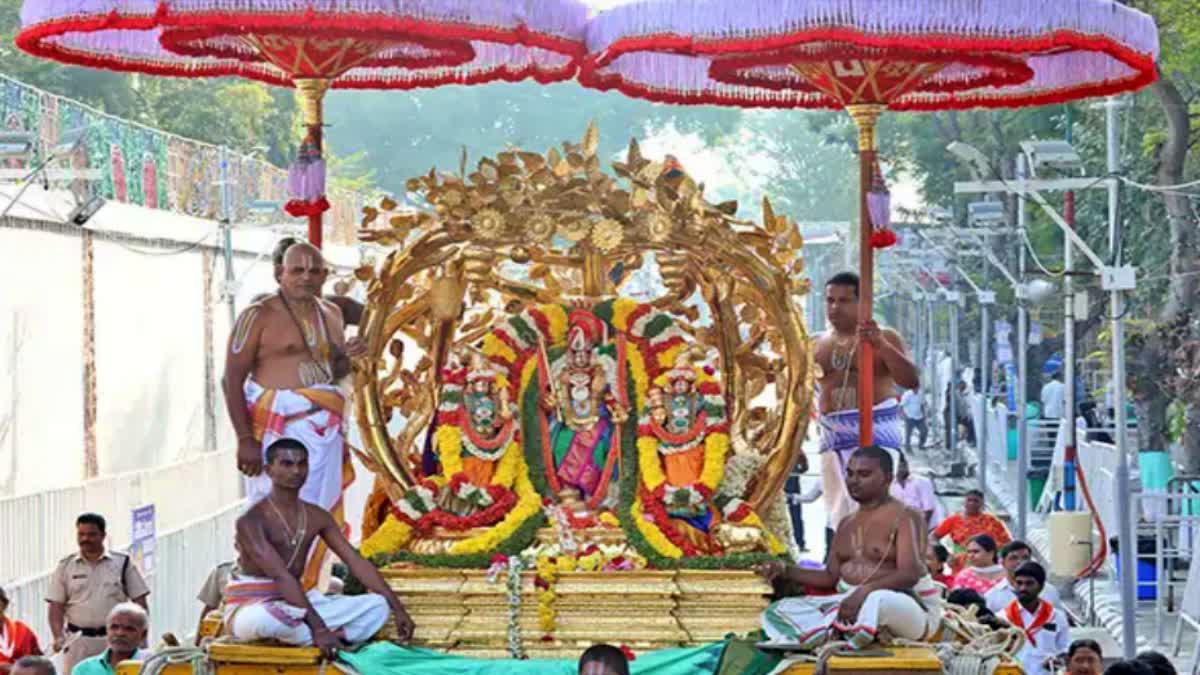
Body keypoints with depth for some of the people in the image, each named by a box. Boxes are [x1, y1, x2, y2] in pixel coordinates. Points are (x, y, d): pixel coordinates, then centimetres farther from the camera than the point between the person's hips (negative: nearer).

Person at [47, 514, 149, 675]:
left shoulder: (123, 563, 4)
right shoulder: (65, 566, 6)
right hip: (78, 641, 1)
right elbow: (56, 606, 3)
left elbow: (139, 602, 4)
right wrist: (58, 637, -11)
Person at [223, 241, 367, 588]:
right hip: (277, 427, -7)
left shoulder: (330, 314, 14)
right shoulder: (259, 316, -6)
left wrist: (346, 357, 3)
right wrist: (245, 439, -17)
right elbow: (232, 380, -10)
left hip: (323, 428, 7)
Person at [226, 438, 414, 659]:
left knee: (377, 605, -3)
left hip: (292, 605, 7)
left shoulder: (316, 517, 6)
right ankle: (342, 637, -23)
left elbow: (357, 562, 5)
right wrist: (318, 627, -32)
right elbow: (282, 577, -25)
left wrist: (397, 608, -3)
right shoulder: (252, 521, -17)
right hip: (250, 608, -7)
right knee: (266, 619, -45)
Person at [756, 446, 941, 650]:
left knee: (876, 602, -45)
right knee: (780, 611, -7)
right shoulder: (847, 524, 18)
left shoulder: (904, 517, -7)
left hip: (906, 606, -8)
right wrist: (786, 572, 3)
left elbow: (909, 574, -21)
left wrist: (864, 592, -36)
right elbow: (830, 576, 18)